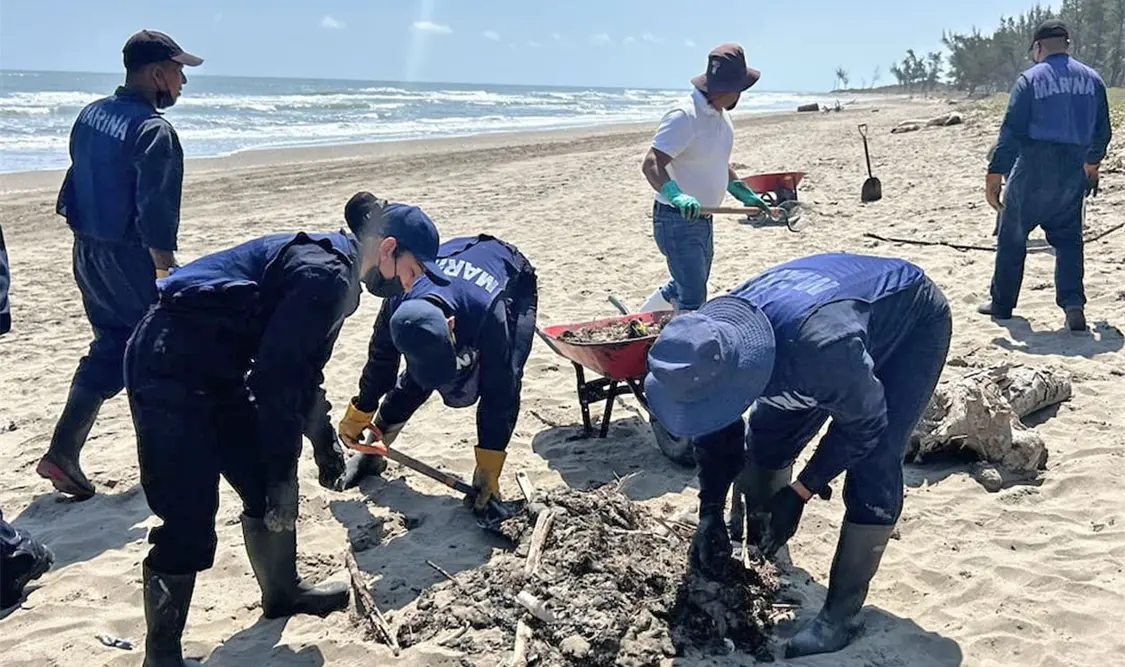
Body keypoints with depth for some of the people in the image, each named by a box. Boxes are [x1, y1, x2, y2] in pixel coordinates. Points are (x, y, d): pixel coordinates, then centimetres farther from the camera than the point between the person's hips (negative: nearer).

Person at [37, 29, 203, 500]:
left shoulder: (90, 116, 8)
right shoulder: (153, 131, -19)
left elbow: (75, 188, 15)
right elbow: (155, 217, -24)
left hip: (87, 253, 8)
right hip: (129, 260, -8)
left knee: (109, 350, 17)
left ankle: (62, 453, 12)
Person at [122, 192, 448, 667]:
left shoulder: (328, 264, 12)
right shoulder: (326, 276, -21)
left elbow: (297, 367, 21)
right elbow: (274, 377, -23)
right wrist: (281, 471, -16)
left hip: (213, 370, 11)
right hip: (170, 369, -11)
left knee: (266, 484, 17)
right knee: (190, 522, -8)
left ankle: (282, 592, 38)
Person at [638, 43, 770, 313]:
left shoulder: (721, 114, 8)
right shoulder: (684, 117, -23)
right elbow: (651, 165, -32)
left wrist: (745, 194, 17)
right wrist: (676, 196, -48)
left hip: (702, 218, 10)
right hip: (677, 220, -10)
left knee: (685, 287, 23)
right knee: (693, 301, -11)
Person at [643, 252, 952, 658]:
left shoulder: (819, 342, -46)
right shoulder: (711, 346, -24)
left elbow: (864, 425, -27)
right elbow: (716, 432, -7)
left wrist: (800, 492, -22)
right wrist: (710, 514, -10)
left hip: (914, 321, -6)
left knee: (872, 470, -17)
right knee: (768, 435, 4)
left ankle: (842, 614, -4)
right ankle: (758, 556, 26)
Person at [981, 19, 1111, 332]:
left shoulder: (1030, 80, -5)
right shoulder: (1092, 79, 8)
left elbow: (1011, 132, -10)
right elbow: (1102, 131, 15)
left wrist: (994, 176, -8)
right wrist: (1092, 164, 32)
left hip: (1032, 168, -4)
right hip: (1073, 171, 4)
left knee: (1012, 237, 9)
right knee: (1068, 239, 12)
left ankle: (1002, 304, 17)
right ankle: (1073, 304, -3)